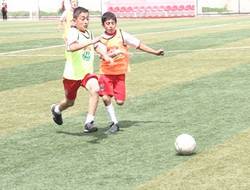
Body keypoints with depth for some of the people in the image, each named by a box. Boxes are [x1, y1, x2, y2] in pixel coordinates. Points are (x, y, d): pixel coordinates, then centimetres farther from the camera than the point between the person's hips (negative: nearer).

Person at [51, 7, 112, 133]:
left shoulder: (89, 33, 2)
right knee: (69, 102, 16)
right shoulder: (73, 32, -19)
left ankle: (89, 123, -23)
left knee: (95, 90, -27)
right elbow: (71, 47, -42)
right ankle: (57, 109, 53)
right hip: (72, 74, -4)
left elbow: (94, 47, 24)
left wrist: (104, 55, 10)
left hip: (87, 72, 4)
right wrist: (90, 42, -52)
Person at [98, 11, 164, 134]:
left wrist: (155, 52, -1)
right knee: (106, 97, -13)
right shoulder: (101, 39, -5)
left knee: (120, 102, -5)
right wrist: (115, 53, -38)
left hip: (120, 73, 0)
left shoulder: (122, 35, -6)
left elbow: (139, 45, -1)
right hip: (106, 73, 0)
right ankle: (114, 123, 3)